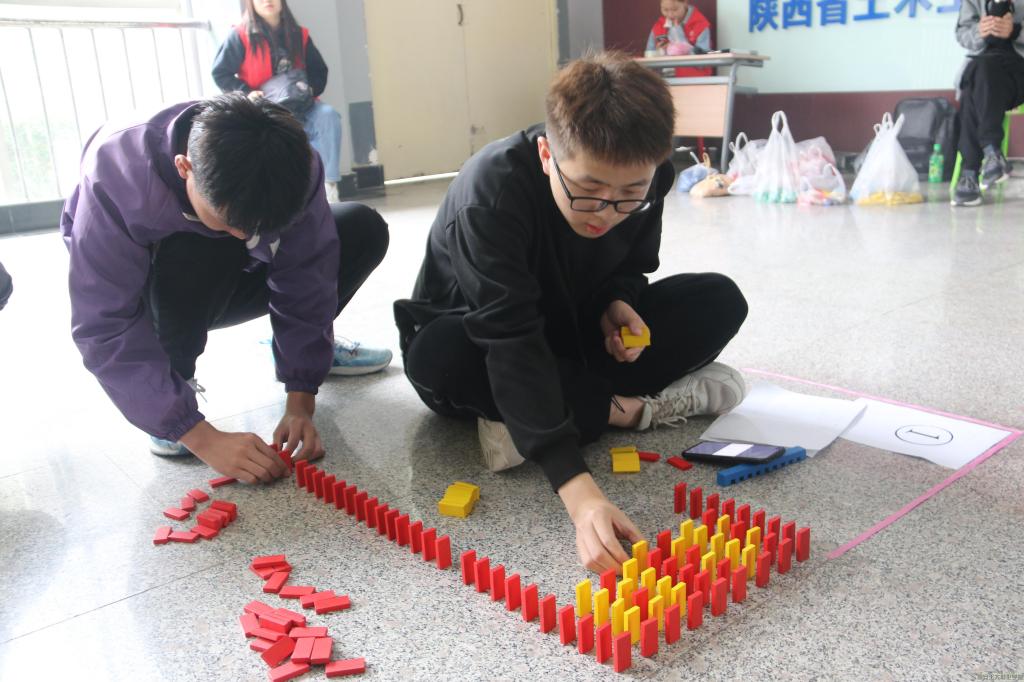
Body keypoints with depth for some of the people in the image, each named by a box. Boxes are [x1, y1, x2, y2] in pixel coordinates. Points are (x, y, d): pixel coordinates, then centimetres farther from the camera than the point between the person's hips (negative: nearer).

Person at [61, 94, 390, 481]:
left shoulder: (292, 164, -29)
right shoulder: (116, 173, -37)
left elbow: (304, 285, -21)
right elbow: (104, 330, -37)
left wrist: (300, 402, -27)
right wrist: (204, 438, -43)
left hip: (224, 283, 3)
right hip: (146, 290, -3)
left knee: (364, 231, -16)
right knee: (197, 255, -38)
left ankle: (302, 345, 7)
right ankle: (170, 381, -13)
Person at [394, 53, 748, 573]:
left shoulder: (643, 179, -18)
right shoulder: (491, 191, -35)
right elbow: (511, 342, -43)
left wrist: (618, 302, -23)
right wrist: (578, 491, -52)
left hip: (573, 333, 4)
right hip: (476, 339, -3)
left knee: (719, 302, -12)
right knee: (440, 357, -41)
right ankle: (632, 407, -21)